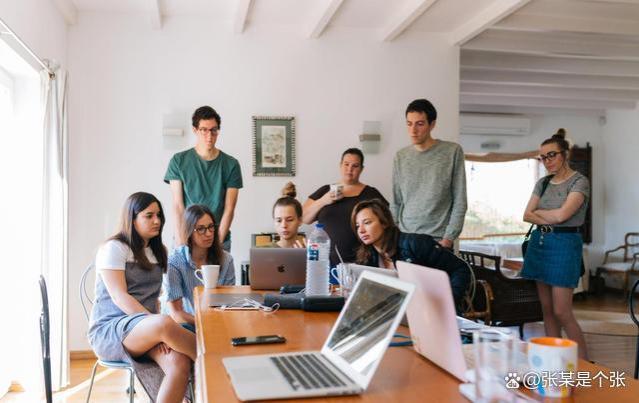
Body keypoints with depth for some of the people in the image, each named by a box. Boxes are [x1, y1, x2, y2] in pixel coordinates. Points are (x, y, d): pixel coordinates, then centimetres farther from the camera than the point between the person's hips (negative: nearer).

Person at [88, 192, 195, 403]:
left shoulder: (157, 252, 19)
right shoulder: (114, 248, -2)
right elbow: (119, 298, -13)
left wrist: (159, 332, -1)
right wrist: (158, 325, -25)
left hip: (145, 329, 6)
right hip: (109, 330, -6)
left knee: (180, 363, -29)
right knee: (165, 324, -38)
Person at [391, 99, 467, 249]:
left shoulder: (453, 151, -2)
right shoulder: (400, 157, 8)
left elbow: (459, 202, -3)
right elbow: (396, 203, 11)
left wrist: (448, 238, -9)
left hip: (438, 241, -3)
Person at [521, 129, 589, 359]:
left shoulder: (579, 181, -6)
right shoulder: (543, 183, 13)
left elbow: (562, 214, -18)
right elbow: (527, 215, 5)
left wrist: (538, 212, 0)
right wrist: (550, 219, -11)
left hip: (564, 244, -6)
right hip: (539, 242, 6)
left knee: (562, 312, -7)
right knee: (547, 309, 9)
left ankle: (585, 364, 7)